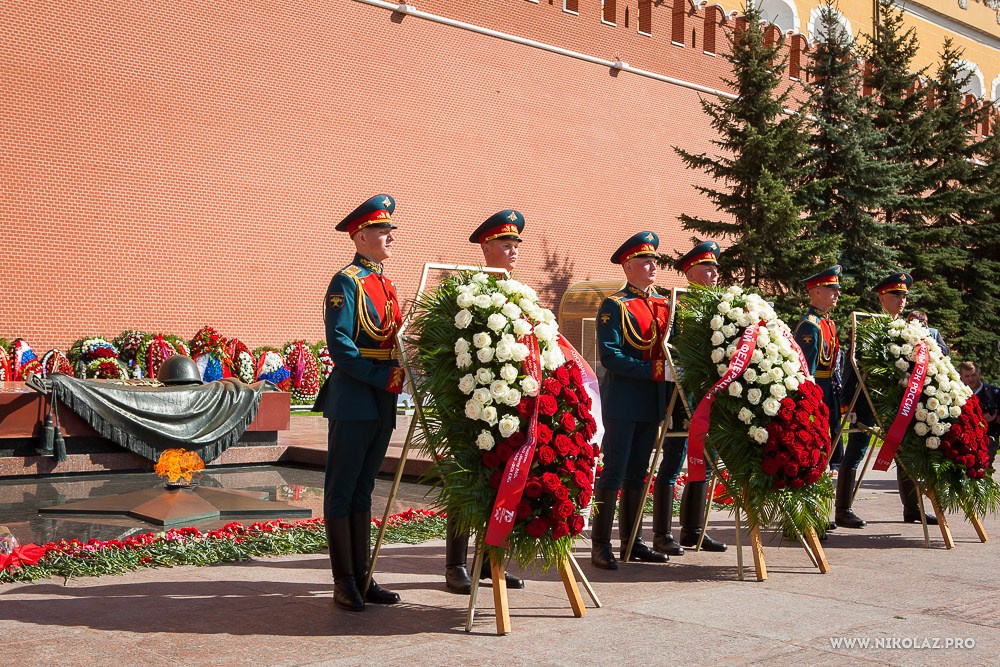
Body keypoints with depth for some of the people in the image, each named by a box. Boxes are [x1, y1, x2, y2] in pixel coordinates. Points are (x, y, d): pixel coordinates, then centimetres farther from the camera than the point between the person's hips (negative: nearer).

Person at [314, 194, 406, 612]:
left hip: (382, 404, 8)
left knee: (363, 490, 13)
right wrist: (384, 377, -20)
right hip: (353, 400, -8)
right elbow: (339, 346, -17)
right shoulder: (346, 282, -8)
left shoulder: (387, 286, 17)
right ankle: (344, 583, 7)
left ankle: (361, 577, 19)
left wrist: (406, 371, 8)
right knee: (342, 492, 0)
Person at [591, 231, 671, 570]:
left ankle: (632, 542, 22)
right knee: (613, 474, -3)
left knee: (637, 474, 14)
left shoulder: (663, 304, 15)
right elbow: (609, 356, -16)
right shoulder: (614, 306, -7)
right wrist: (653, 371, -20)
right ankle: (600, 545, 4)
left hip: (652, 402, 7)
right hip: (622, 401, -7)